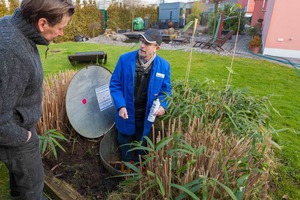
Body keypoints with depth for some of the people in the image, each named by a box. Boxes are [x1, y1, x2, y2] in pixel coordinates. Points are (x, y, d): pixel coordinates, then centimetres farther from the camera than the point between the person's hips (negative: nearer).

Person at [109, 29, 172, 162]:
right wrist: (120, 106, -20)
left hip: (146, 116, 1)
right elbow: (115, 84, -8)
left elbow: (166, 90, 0)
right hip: (127, 113, 0)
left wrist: (163, 105, -20)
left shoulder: (164, 66, -11)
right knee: (125, 145, 23)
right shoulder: (125, 59, -14)